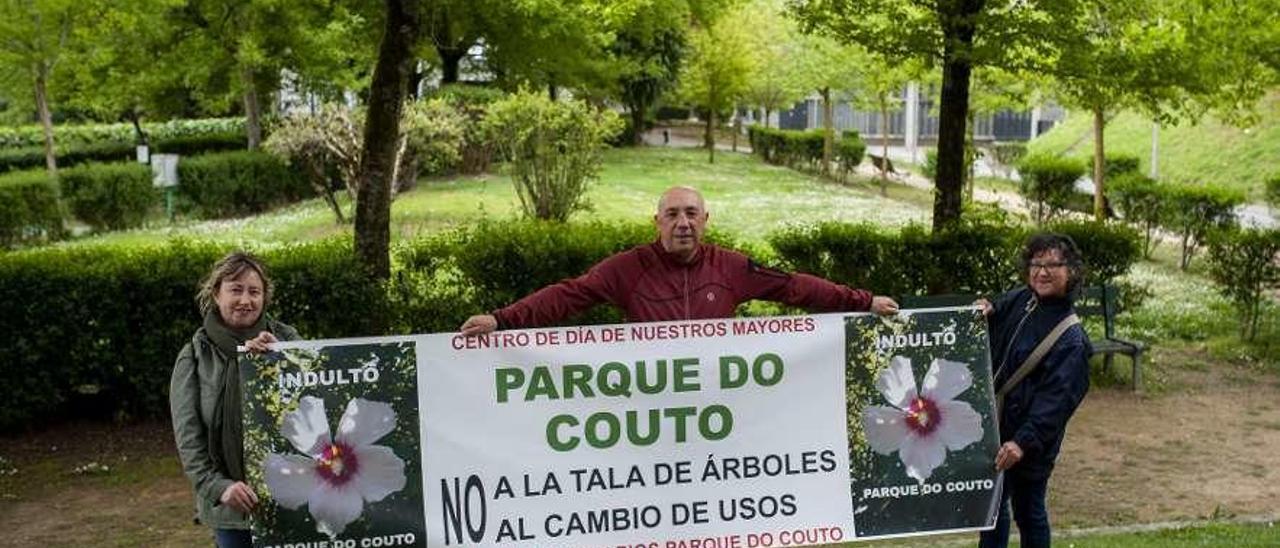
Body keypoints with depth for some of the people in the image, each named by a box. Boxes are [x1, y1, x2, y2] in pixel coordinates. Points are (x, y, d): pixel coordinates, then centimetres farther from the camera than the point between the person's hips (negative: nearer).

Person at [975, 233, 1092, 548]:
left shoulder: (1071, 338, -19)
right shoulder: (1017, 301, 1)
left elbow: (1056, 398, -24)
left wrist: (1024, 442, -31)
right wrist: (987, 313, -3)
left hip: (1030, 442, -7)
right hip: (994, 426, 7)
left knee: (1028, 511, 8)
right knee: (993, 503, 20)